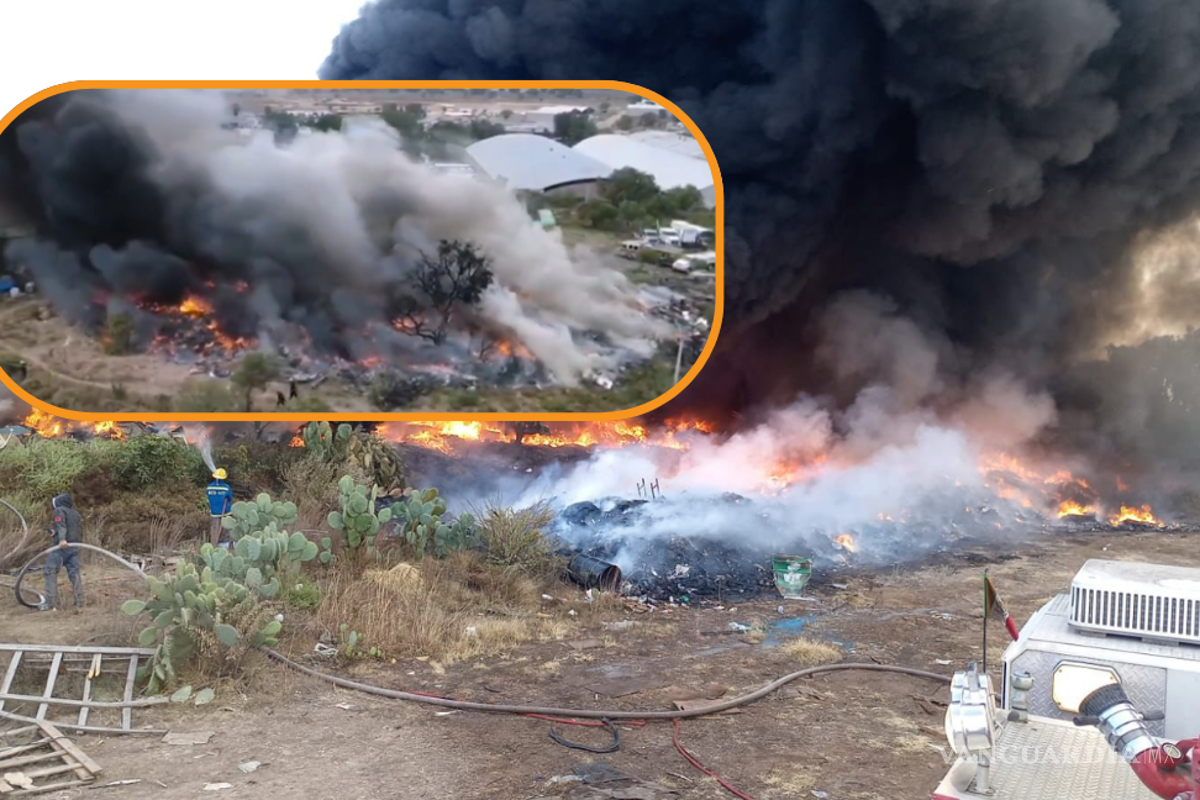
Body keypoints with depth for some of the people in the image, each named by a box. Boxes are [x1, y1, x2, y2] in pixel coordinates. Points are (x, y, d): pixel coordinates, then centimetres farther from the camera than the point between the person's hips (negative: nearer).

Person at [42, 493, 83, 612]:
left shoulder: (59, 510, -1)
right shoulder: (76, 513, 22)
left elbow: (61, 525, -19)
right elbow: (80, 531, 26)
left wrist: (62, 539, -33)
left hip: (61, 546, -7)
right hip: (74, 547, 7)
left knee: (51, 573, -2)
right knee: (75, 573, 7)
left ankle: (51, 603, -8)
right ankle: (79, 602, 3)